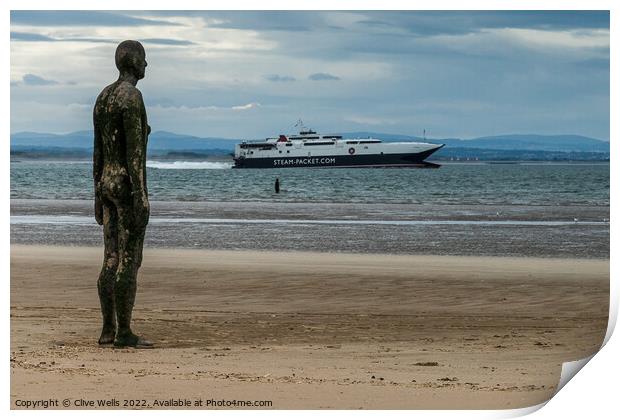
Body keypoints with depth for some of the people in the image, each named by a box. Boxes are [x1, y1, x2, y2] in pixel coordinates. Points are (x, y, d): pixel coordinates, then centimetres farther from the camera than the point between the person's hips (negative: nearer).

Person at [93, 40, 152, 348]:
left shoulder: (103, 98, 14)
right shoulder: (132, 95, -16)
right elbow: (135, 150, -20)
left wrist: (99, 197, 20)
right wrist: (141, 196, -20)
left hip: (106, 184, 9)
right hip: (128, 186, -9)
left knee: (112, 260, 11)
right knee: (130, 260, -6)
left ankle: (108, 329, 12)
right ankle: (124, 333, -5)